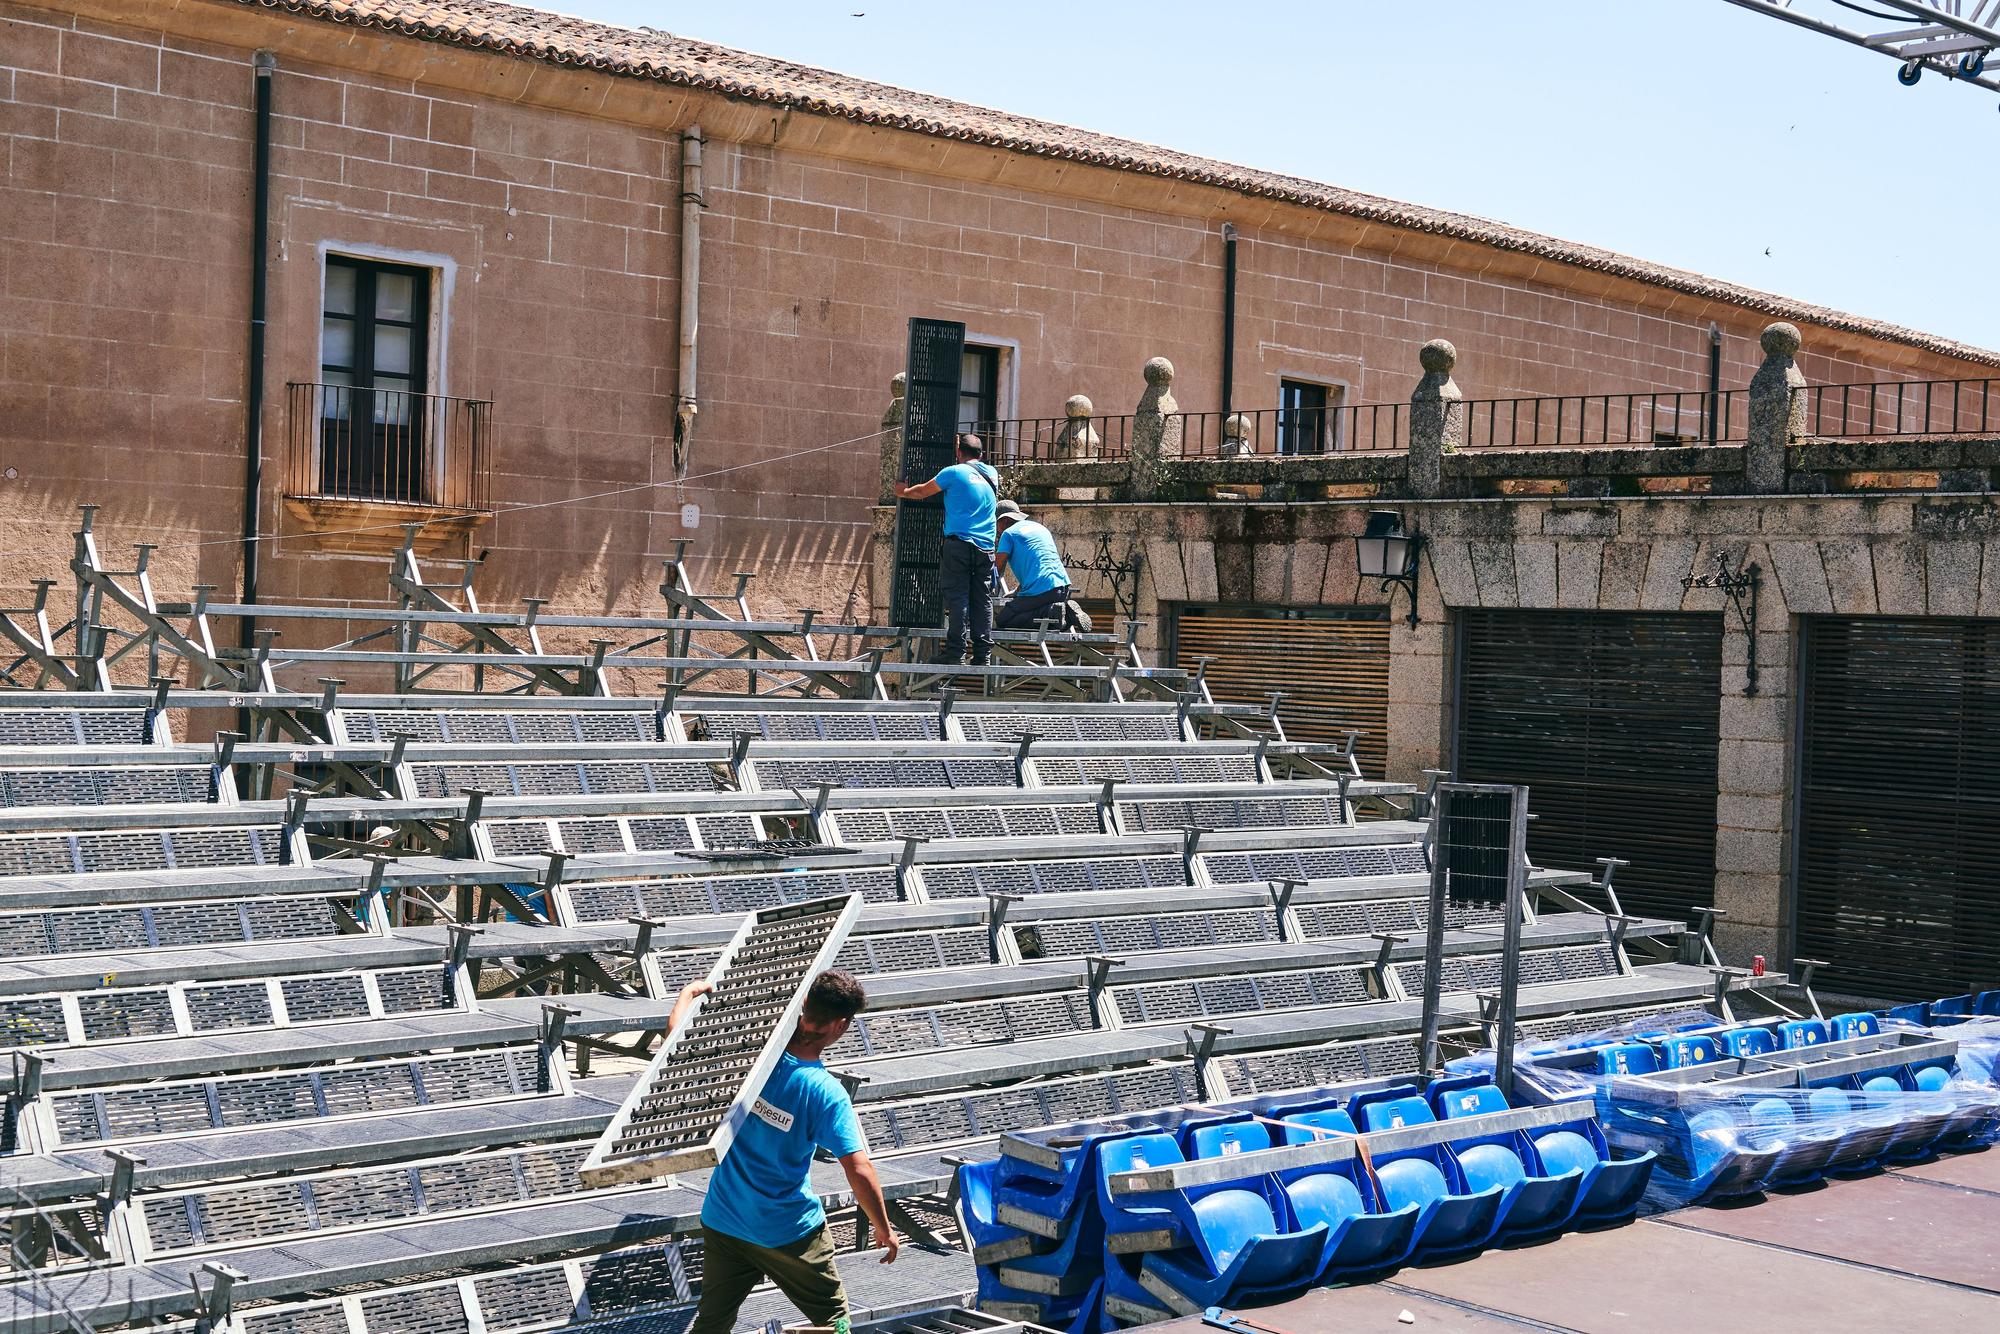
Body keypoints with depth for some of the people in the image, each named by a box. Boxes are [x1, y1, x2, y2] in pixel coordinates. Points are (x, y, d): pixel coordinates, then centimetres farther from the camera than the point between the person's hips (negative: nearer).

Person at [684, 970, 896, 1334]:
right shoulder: (826, 1092, -21)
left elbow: (676, 1034, -3)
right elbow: (859, 1171, -21)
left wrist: (691, 991, 16)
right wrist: (884, 1229, -7)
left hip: (721, 1222, 6)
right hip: (789, 1232, -6)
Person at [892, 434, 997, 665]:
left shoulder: (954, 472, 0)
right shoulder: (991, 474, 14)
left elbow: (923, 491, 13)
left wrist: (903, 492, 34)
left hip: (959, 544, -4)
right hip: (985, 548, 4)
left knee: (957, 597, -6)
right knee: (982, 600, 3)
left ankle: (956, 650, -12)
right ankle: (983, 653, -1)